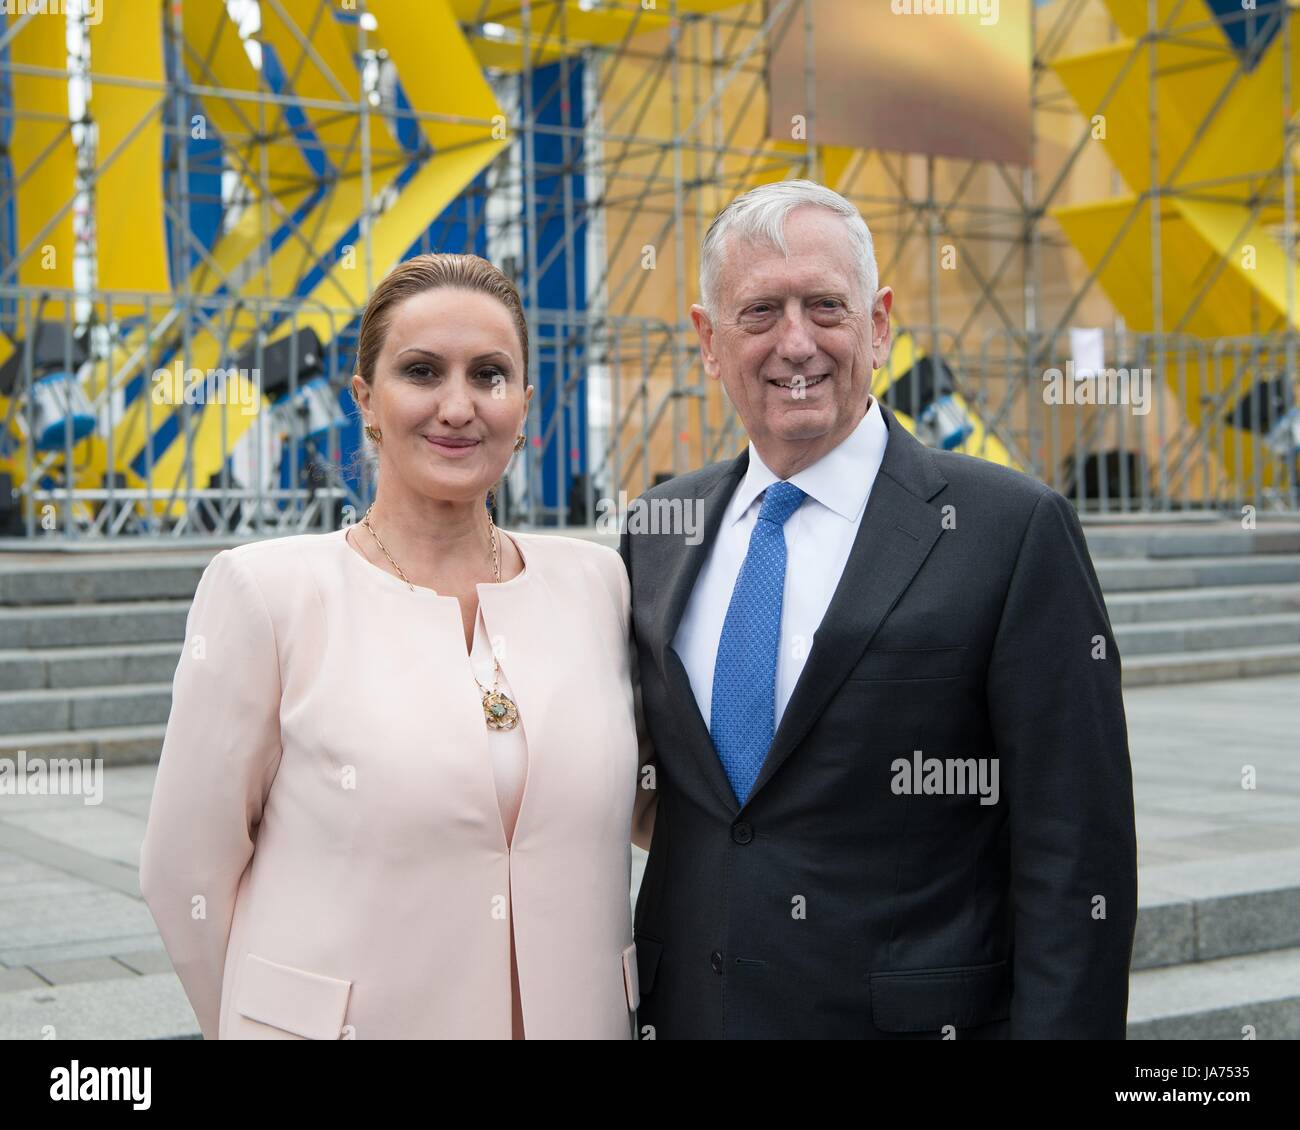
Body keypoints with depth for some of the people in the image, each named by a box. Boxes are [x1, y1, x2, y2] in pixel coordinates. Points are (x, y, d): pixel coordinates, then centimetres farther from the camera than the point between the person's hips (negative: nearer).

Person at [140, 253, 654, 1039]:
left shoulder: (598, 583, -2)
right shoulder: (267, 589, -11)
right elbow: (189, 868, -6)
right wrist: (273, 1016, 2)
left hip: (576, 1016, 3)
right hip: (343, 1021, -3)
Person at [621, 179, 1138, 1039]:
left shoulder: (1015, 532, -12)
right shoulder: (657, 532, 4)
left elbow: (1075, 855, -13)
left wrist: (1060, 1024, -17)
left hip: (915, 1013, -4)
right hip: (682, 1010, 5)